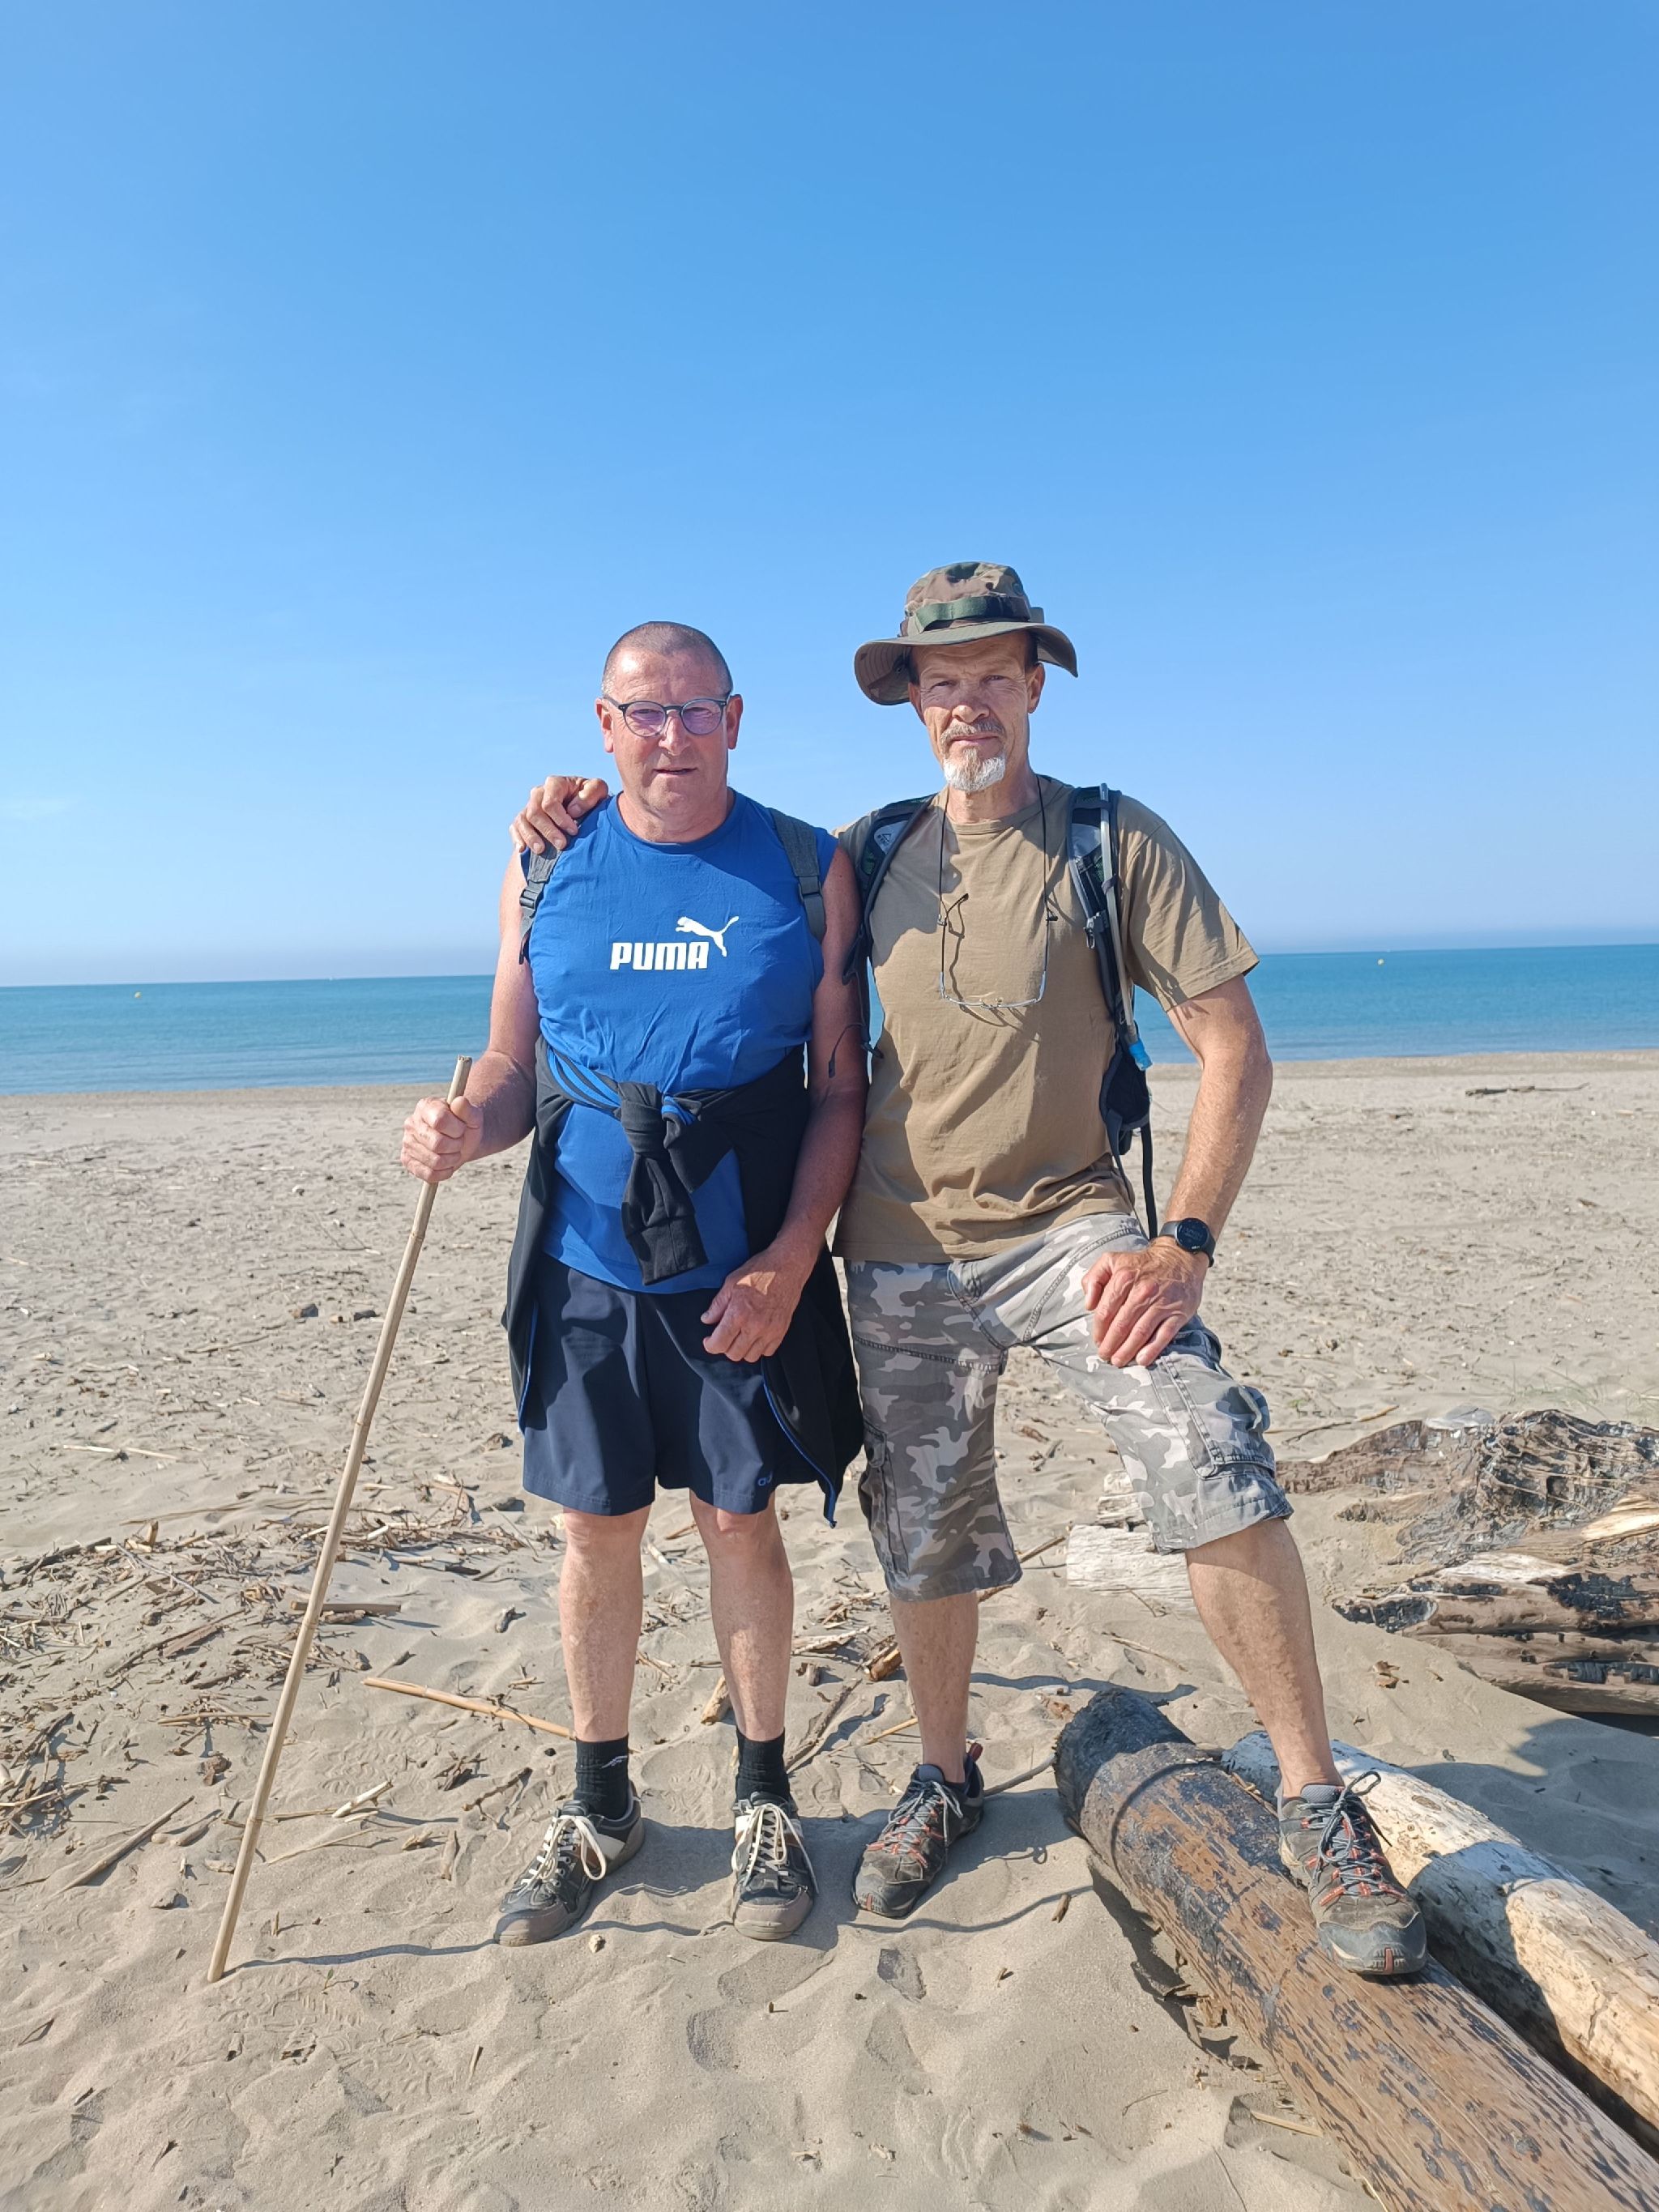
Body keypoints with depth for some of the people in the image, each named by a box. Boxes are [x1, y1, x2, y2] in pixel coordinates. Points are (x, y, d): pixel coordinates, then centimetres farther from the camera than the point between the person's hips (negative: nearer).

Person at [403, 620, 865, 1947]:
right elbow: (515, 1071, 8)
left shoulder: (807, 871, -1)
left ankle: (764, 1795, 31)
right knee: (597, 1531, 11)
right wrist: (464, 1129, -15)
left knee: (741, 1525, 9)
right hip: (584, 1267, 2)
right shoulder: (545, 873, 5)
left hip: (747, 1276, -1)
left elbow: (842, 1085, -2)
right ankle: (600, 1806, 32)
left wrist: (791, 1257, -12)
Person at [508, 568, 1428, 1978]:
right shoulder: (873, 855, 6)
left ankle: (1319, 1811, 1)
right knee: (924, 1542, 12)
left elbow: (1235, 1046, -7)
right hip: (900, 1253, 3)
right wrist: (600, 815, 4)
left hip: (1065, 1227, -3)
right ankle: (947, 1777, 38)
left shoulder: (1119, 842, -4)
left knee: (1219, 1478, -20)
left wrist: (1186, 1243, -17)